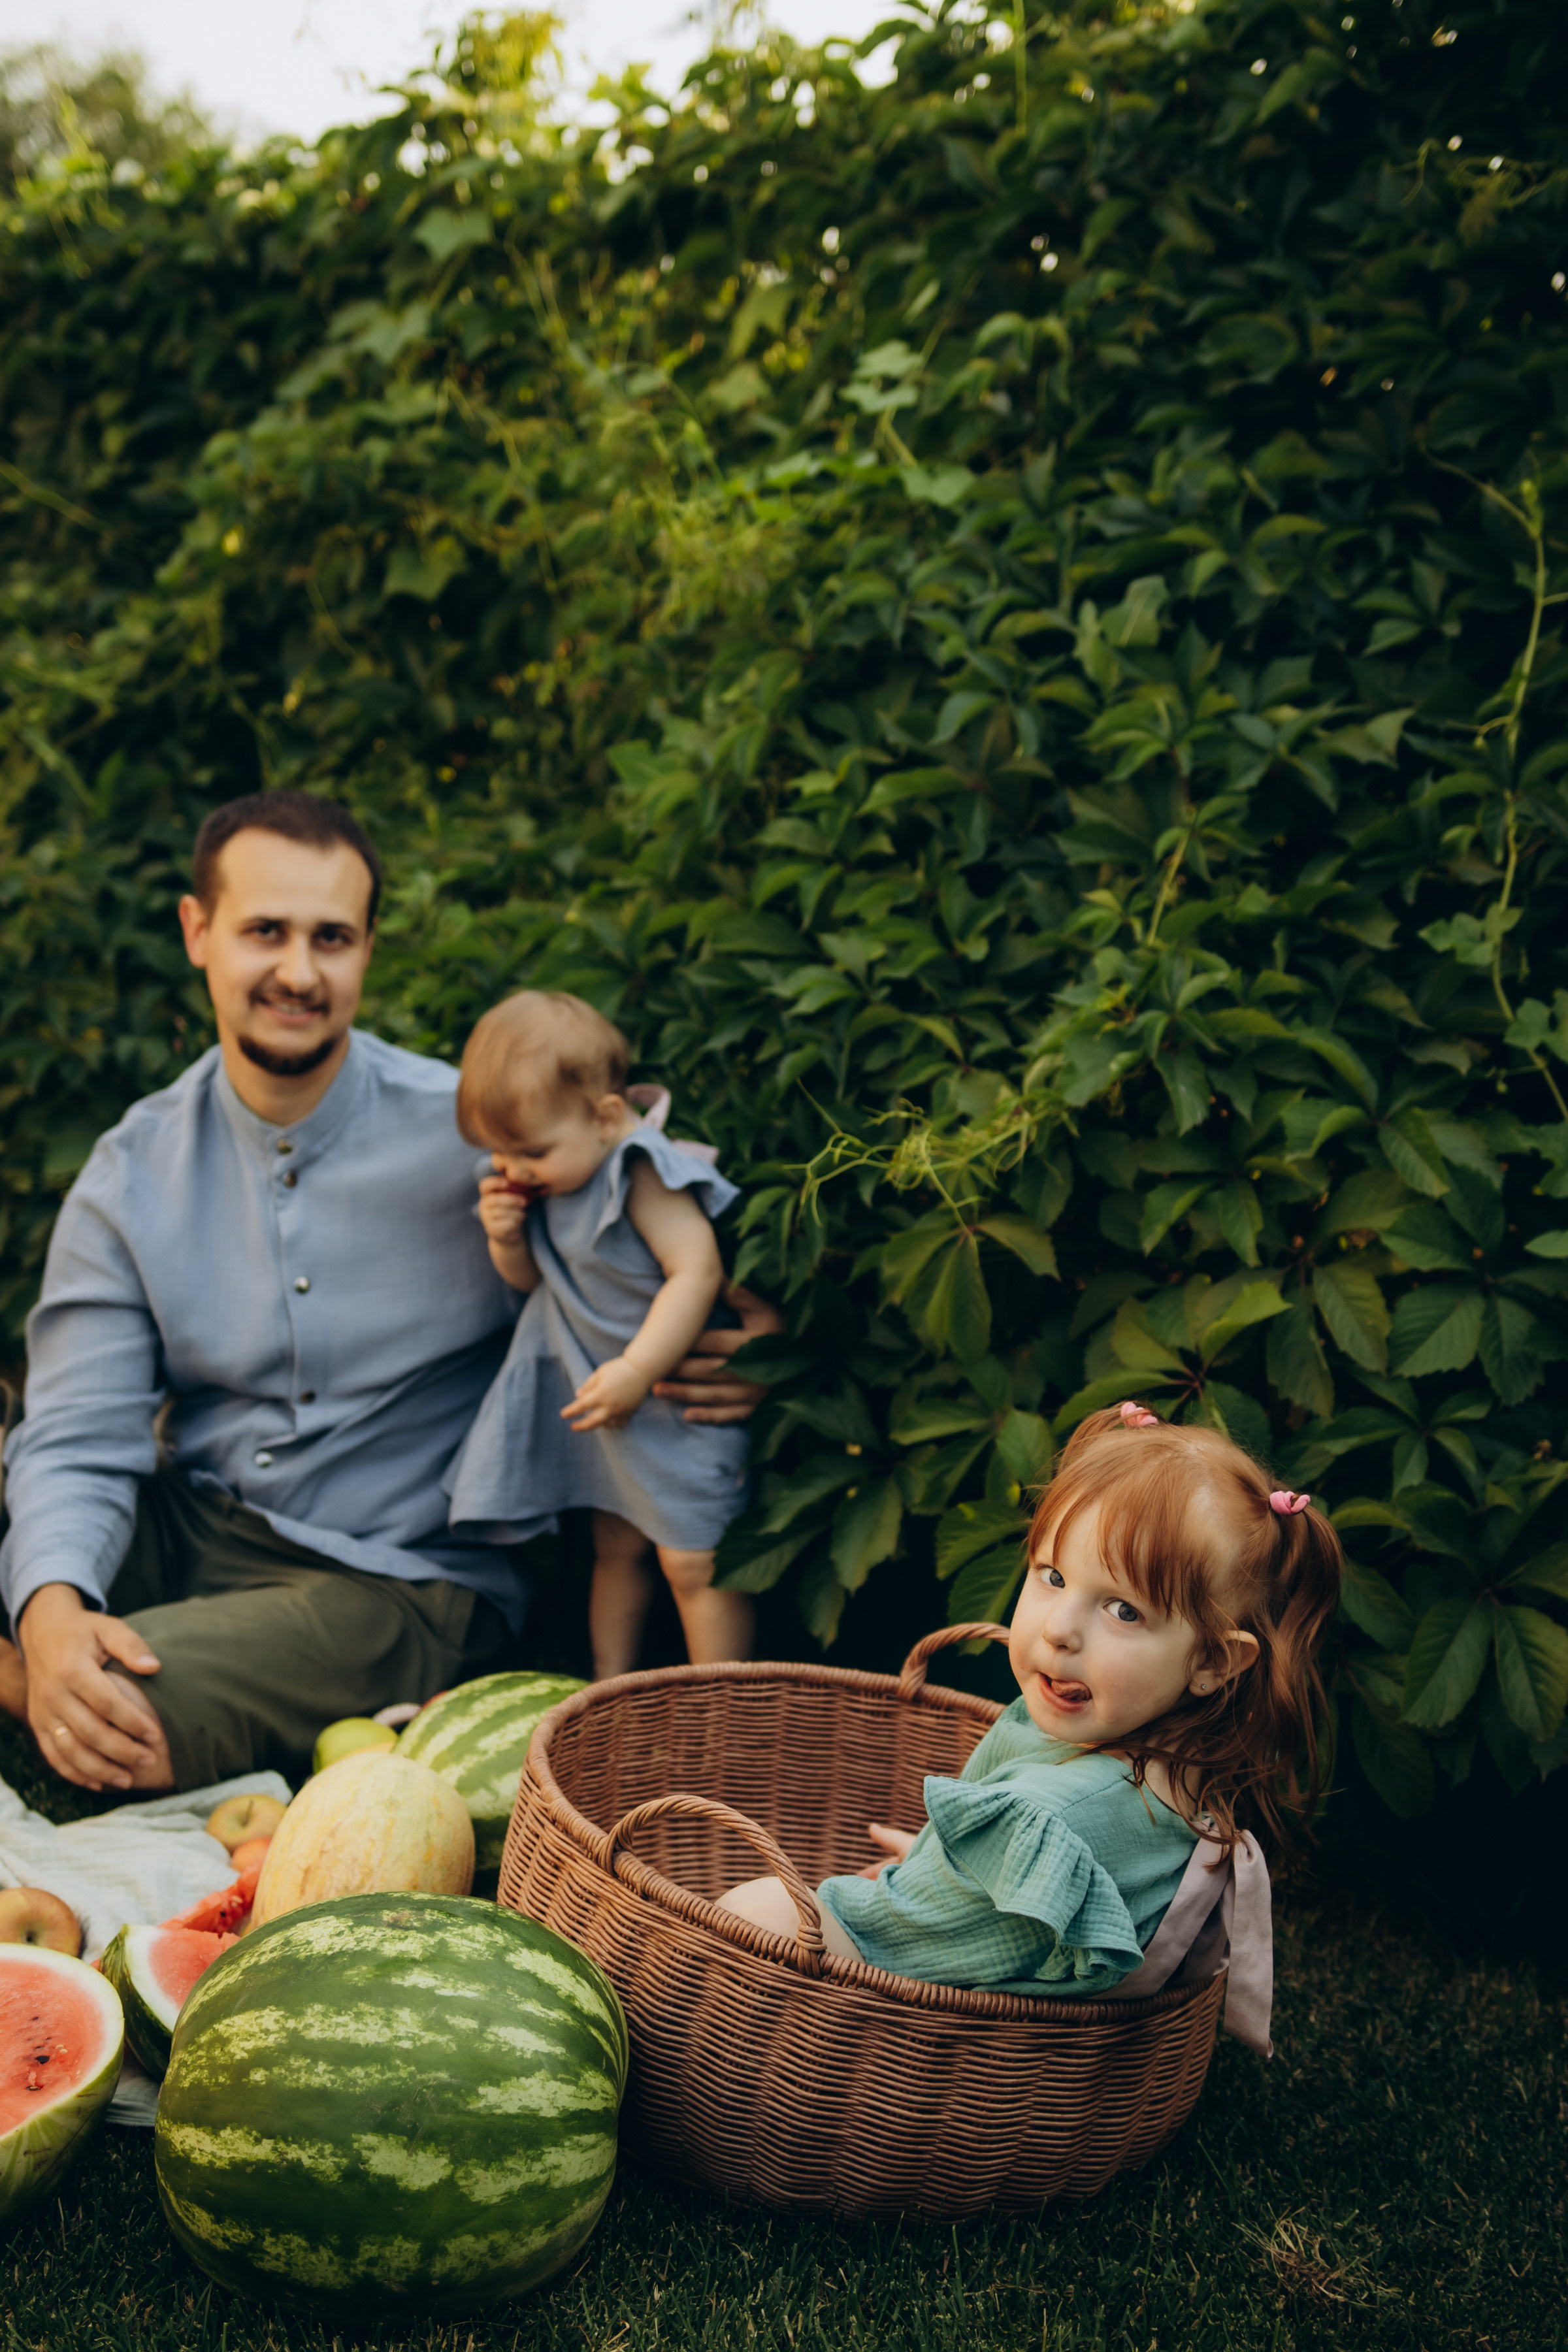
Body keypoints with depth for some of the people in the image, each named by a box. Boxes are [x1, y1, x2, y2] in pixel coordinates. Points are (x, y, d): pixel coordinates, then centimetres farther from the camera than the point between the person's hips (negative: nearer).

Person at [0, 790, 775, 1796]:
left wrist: (745, 1345, -24)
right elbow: (81, 1438, -7)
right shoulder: (131, 1177, -1)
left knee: (122, 1721, -28)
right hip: (186, 1527, 4)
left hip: (397, 1585, -3)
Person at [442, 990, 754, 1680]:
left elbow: (697, 1271, -30)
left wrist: (634, 1373, -30)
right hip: (600, 1399, 9)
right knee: (614, 1547, 18)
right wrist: (506, 1236, -8)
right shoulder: (544, 1184, 2)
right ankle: (609, 1690, 30)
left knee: (693, 1564, -4)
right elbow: (529, 1279, 15)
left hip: (678, 1401, -8)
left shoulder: (642, 1173, -24)